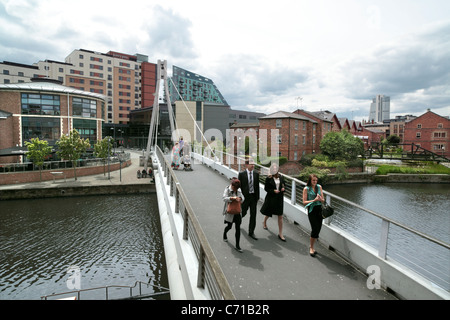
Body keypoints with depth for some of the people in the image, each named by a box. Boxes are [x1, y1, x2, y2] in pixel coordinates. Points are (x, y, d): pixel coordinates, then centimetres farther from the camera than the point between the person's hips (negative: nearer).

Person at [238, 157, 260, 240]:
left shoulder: (256, 174, 1)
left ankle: (251, 232, 17)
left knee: (253, 215, 5)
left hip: (253, 196, 3)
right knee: (243, 213, 10)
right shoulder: (241, 174, -8)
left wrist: (257, 197, 4)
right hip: (245, 196, -3)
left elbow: (257, 186, 5)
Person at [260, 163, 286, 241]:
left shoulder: (281, 177, 1)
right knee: (268, 213, 18)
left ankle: (280, 234, 10)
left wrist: (283, 188, -7)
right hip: (271, 198, -3)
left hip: (279, 198, 3)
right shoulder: (269, 178, -11)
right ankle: (264, 222, 53)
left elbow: (283, 185, 14)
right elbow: (266, 188, -8)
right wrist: (273, 191, -20)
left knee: (280, 216, 2)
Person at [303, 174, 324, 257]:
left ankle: (311, 246, 23)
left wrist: (320, 199, -11)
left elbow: (323, 200, 12)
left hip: (319, 209, 5)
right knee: (315, 229, -9)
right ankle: (311, 248, 9)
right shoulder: (306, 189, -4)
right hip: (312, 210, -5)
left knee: (318, 229, 6)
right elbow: (304, 202, -6)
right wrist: (314, 200, -17)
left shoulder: (319, 187, 9)